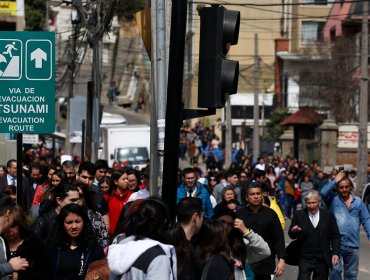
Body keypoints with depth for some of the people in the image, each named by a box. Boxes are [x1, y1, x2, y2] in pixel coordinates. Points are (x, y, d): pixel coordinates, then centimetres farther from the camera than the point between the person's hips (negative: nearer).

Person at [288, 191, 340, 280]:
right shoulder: (299, 215, 1)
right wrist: (293, 231, -24)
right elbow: (292, 235, 0)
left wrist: (335, 253, -5)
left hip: (322, 259, 1)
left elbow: (335, 236, 5)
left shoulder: (328, 215, 2)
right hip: (305, 259, -1)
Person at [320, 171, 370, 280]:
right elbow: (323, 192, -20)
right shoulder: (333, 198, 1)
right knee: (335, 270, -15)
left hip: (353, 245, 3)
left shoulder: (358, 201, 8)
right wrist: (335, 180, -13)